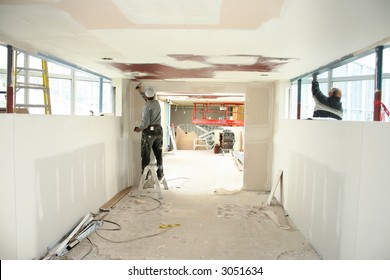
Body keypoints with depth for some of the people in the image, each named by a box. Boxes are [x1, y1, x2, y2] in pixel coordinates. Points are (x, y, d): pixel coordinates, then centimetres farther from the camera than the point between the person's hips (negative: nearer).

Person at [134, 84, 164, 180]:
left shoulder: (147, 107, -14)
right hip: (158, 131, 7)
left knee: (146, 155, 2)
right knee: (158, 154, 14)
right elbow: (150, 99, 29)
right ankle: (160, 175, 20)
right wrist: (140, 91, 36)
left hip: (149, 132, -7)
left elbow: (145, 123, -19)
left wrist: (139, 129, 0)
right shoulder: (157, 103, 6)